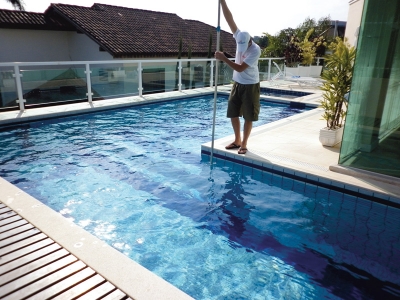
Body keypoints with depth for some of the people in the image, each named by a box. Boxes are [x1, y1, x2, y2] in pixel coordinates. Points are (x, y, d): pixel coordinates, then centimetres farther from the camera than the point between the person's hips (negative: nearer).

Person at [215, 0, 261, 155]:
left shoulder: (255, 50, -22)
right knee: (233, 113, 10)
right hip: (237, 84, 6)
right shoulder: (240, 37, -5)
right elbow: (230, 19, -9)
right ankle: (237, 140, 25)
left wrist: (223, 58, -25)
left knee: (248, 116, 2)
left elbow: (240, 68, -25)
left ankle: (244, 144, 13)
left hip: (250, 86, -6)